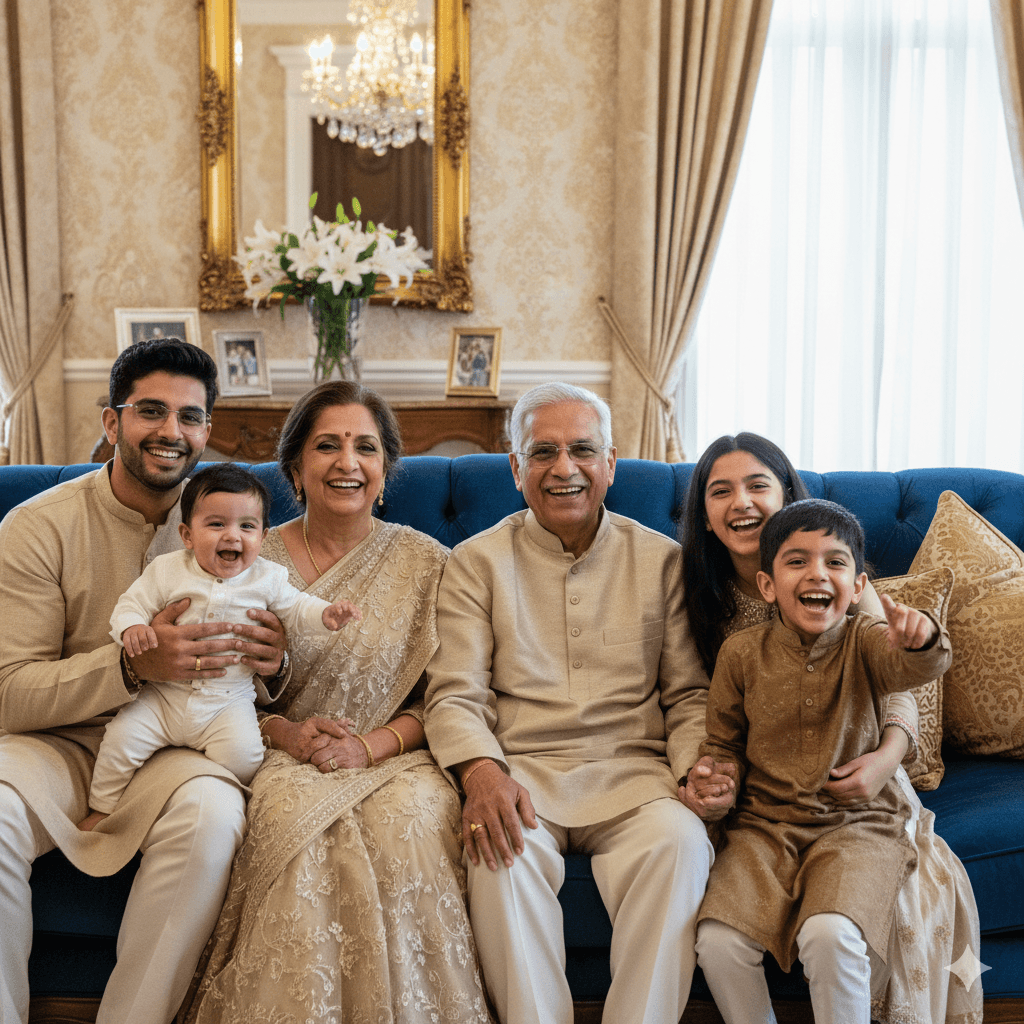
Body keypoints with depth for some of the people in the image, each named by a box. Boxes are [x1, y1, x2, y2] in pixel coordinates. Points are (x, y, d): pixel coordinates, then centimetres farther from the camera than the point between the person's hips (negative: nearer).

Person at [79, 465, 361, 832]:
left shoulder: (267, 578, 0)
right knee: (123, 736, -15)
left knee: (243, 753, -24)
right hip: (164, 694, 1)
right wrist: (131, 628, -24)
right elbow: (132, 604, -1)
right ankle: (102, 809, 11)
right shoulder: (167, 571, -3)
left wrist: (326, 614, -10)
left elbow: (295, 610, 11)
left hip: (228, 702, 0)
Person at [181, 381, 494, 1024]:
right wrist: (286, 732, -11)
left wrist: (370, 746, -13)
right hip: (285, 756, 0)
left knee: (410, 823, -33)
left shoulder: (427, 562, 6)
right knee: (299, 823, -33)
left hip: (396, 756, 0)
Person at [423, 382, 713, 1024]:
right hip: (522, 770, -1)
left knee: (680, 841, -30)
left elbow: (688, 693, 11)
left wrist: (698, 765, -10)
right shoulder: (478, 561, 9)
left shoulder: (661, 558, 12)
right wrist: (480, 770, -20)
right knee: (505, 846, -33)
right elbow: (455, 694, 1)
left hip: (632, 772, 1)